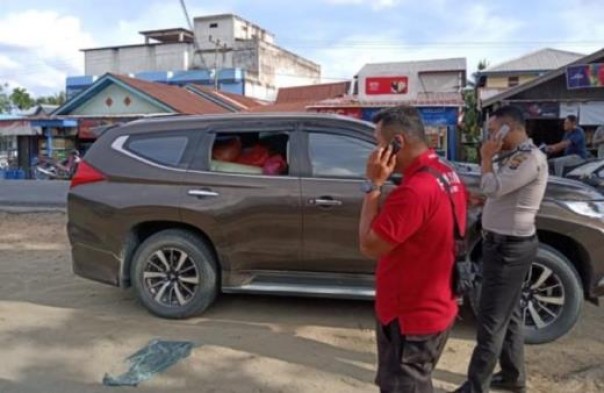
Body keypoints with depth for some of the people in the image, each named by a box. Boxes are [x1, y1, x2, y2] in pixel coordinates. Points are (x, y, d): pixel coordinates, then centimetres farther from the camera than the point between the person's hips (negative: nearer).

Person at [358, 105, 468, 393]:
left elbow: (369, 246, -21)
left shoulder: (414, 190, -29)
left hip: (409, 319, -9)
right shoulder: (449, 176, 4)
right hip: (435, 310, 9)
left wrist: (373, 185, -20)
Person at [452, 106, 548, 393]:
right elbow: (495, 189, 16)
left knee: (492, 317, -4)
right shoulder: (513, 156, 11)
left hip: (511, 247, -10)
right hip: (502, 243, 10)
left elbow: (492, 188, -24)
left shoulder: (531, 158, -19)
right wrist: (492, 158, 5)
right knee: (508, 313, 18)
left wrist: (486, 157, -12)